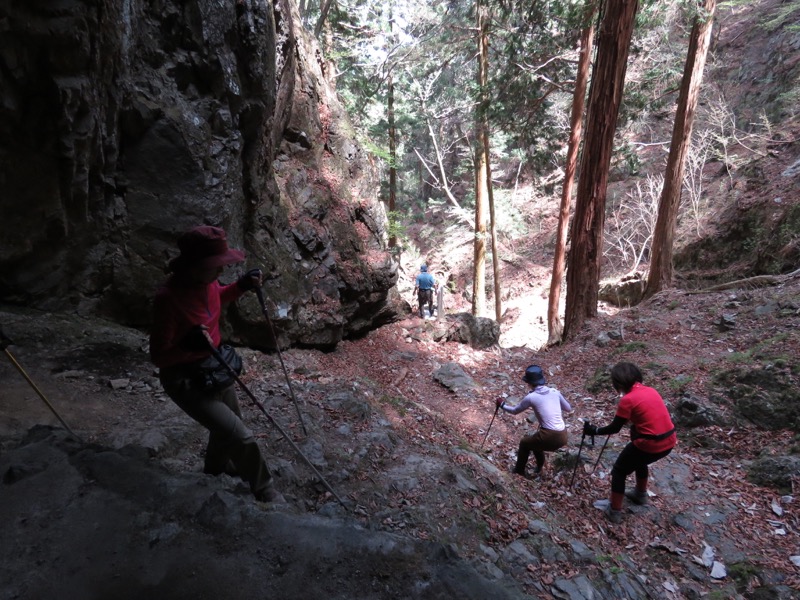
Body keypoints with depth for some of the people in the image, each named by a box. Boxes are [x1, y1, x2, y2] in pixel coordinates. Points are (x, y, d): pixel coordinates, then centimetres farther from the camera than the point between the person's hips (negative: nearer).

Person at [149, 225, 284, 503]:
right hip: (185, 380, -8)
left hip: (213, 365, 8)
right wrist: (188, 346, -45)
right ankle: (267, 494, 17)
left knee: (227, 426, 29)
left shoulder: (206, 281, -12)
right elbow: (157, 356, -24)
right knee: (240, 437, -9)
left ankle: (215, 469, 61)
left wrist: (241, 285, -6)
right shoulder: (168, 298, -32)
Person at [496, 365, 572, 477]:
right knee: (534, 440, 33)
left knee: (524, 442, 23)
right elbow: (569, 409, 18)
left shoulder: (531, 397, -7)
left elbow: (515, 411, 9)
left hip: (549, 437, -5)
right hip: (563, 437, 5)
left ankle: (519, 470, 36)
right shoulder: (555, 391, 4)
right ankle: (539, 467, 48)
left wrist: (502, 405, 26)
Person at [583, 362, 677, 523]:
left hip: (650, 445, -7)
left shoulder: (627, 400, -14)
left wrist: (593, 430, 5)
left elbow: (614, 428, -8)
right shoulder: (650, 390, 7)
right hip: (669, 442, 7)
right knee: (639, 461, 35)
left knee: (619, 471, 13)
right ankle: (641, 495, 52)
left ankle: (615, 512, 17)